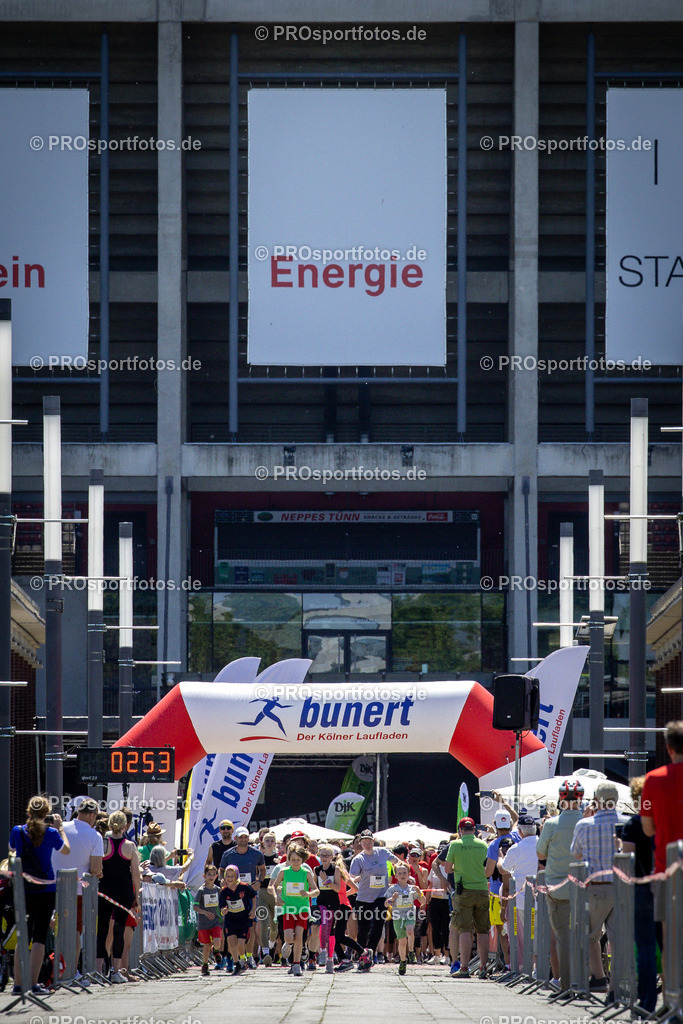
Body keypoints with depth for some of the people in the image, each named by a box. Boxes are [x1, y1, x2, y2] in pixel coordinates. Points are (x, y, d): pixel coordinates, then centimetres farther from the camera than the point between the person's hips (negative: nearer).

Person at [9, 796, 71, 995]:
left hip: (23, 891, 2)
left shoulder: (18, 831, -2)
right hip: (45, 890, -2)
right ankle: (34, 983, -5)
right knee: (39, 936, 0)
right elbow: (66, 850, 10)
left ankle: (18, 984, 6)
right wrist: (60, 828, 18)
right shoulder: (50, 833, -8)